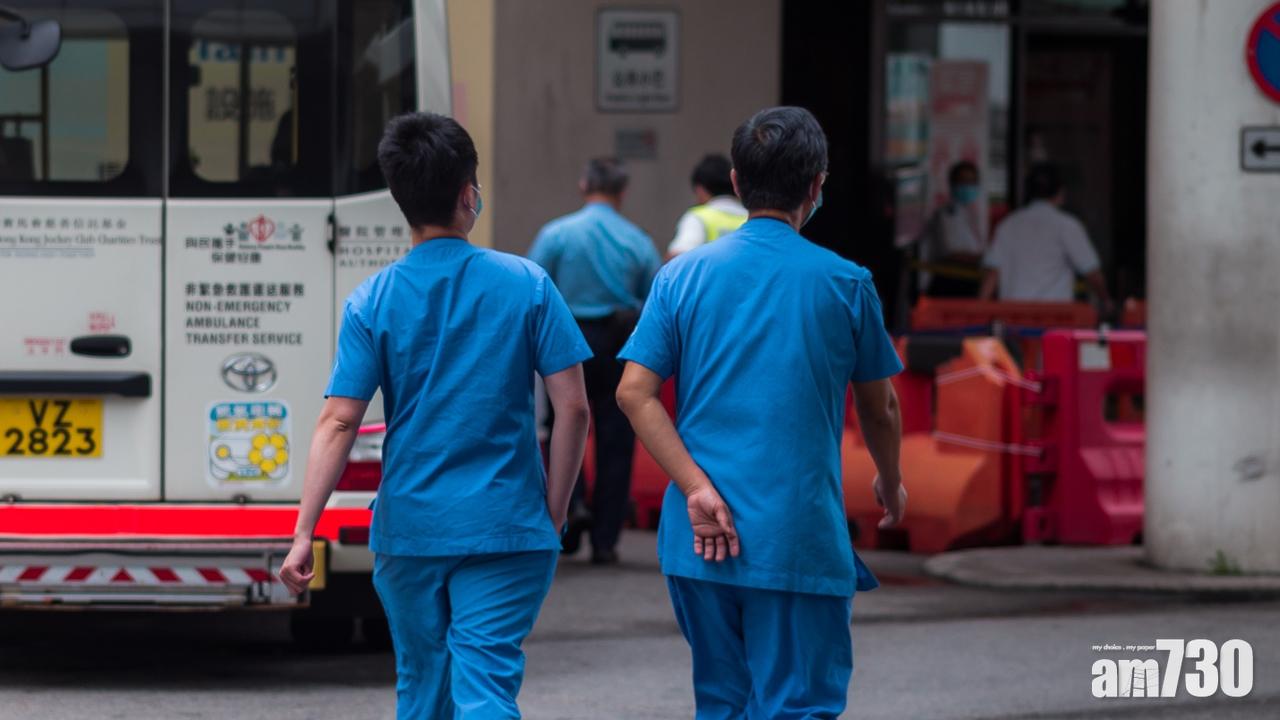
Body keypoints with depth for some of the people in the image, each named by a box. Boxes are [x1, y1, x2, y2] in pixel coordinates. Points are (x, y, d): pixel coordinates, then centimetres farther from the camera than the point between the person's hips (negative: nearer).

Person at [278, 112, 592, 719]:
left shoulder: (372, 301, -2)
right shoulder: (525, 285, -3)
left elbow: (339, 423, -7)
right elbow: (572, 407, -5)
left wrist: (304, 533, -5)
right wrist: (555, 510, 6)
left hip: (408, 529, 2)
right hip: (505, 531, -2)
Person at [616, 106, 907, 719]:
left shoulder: (683, 275, 4)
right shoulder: (844, 284, -1)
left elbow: (635, 393, -7)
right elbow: (879, 408, 10)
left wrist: (696, 488, -9)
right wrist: (891, 485, 29)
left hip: (698, 541, 4)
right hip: (800, 539, -3)